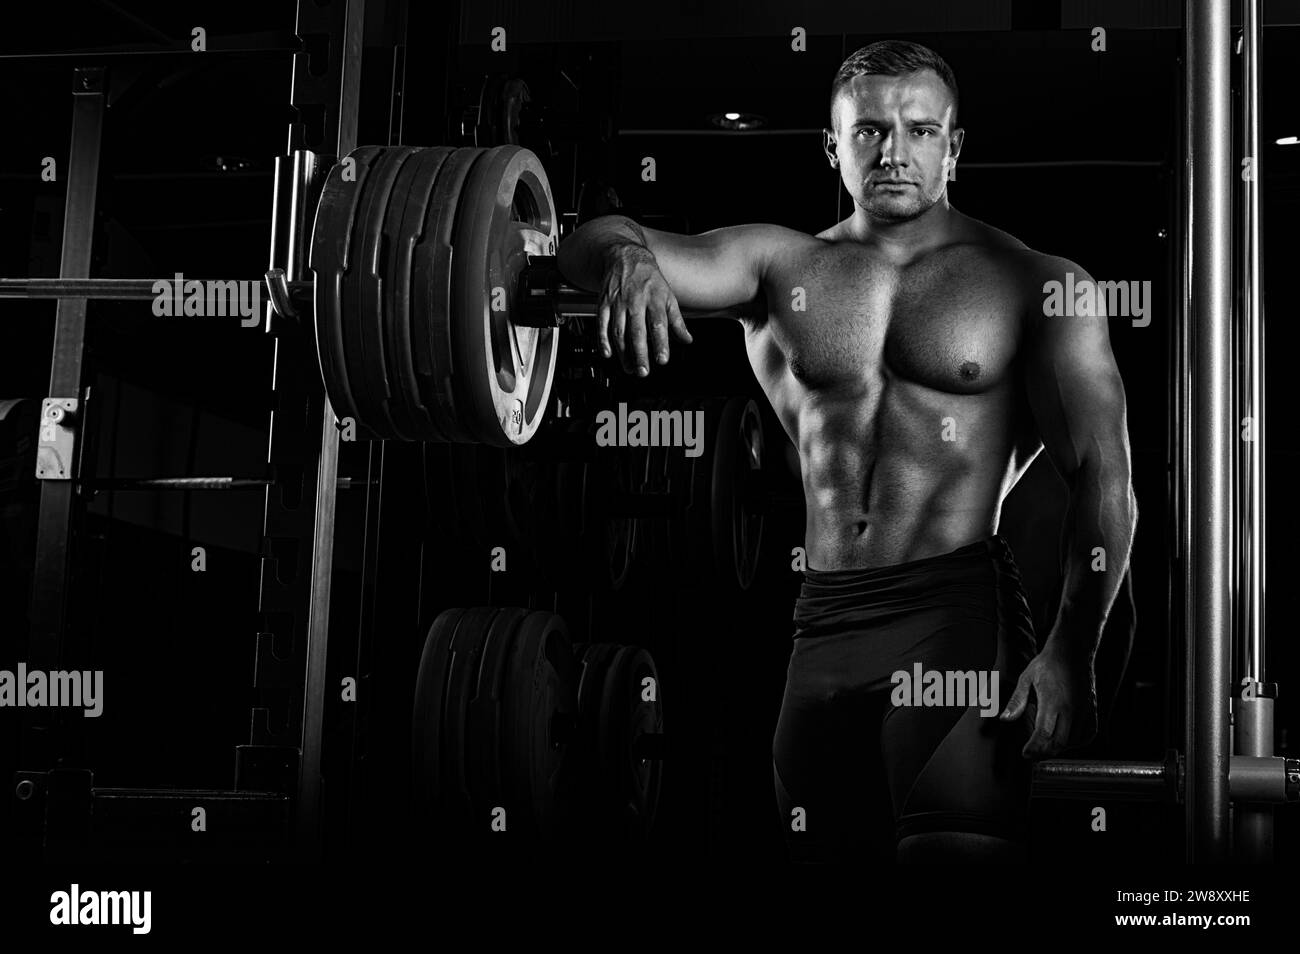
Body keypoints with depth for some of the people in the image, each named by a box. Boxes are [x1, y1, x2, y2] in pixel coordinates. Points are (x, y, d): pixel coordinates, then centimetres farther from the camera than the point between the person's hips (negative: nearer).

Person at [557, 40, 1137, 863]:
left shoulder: (1035, 285, 3)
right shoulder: (781, 267, 10)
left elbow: (1103, 479, -1)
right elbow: (592, 247, 0)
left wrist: (1071, 651, -12)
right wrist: (626, 256, -26)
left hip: (958, 612, -4)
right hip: (822, 624, 4)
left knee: (956, 848, -17)